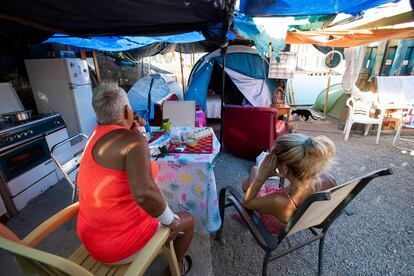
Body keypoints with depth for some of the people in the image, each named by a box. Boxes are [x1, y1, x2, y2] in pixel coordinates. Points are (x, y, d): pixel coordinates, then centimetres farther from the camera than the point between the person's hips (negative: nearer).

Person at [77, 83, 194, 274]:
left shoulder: (97, 135, 1)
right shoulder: (133, 140, -26)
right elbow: (144, 193, -40)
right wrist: (171, 220, -23)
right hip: (121, 241, -8)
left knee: (157, 208, 31)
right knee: (187, 220, 12)